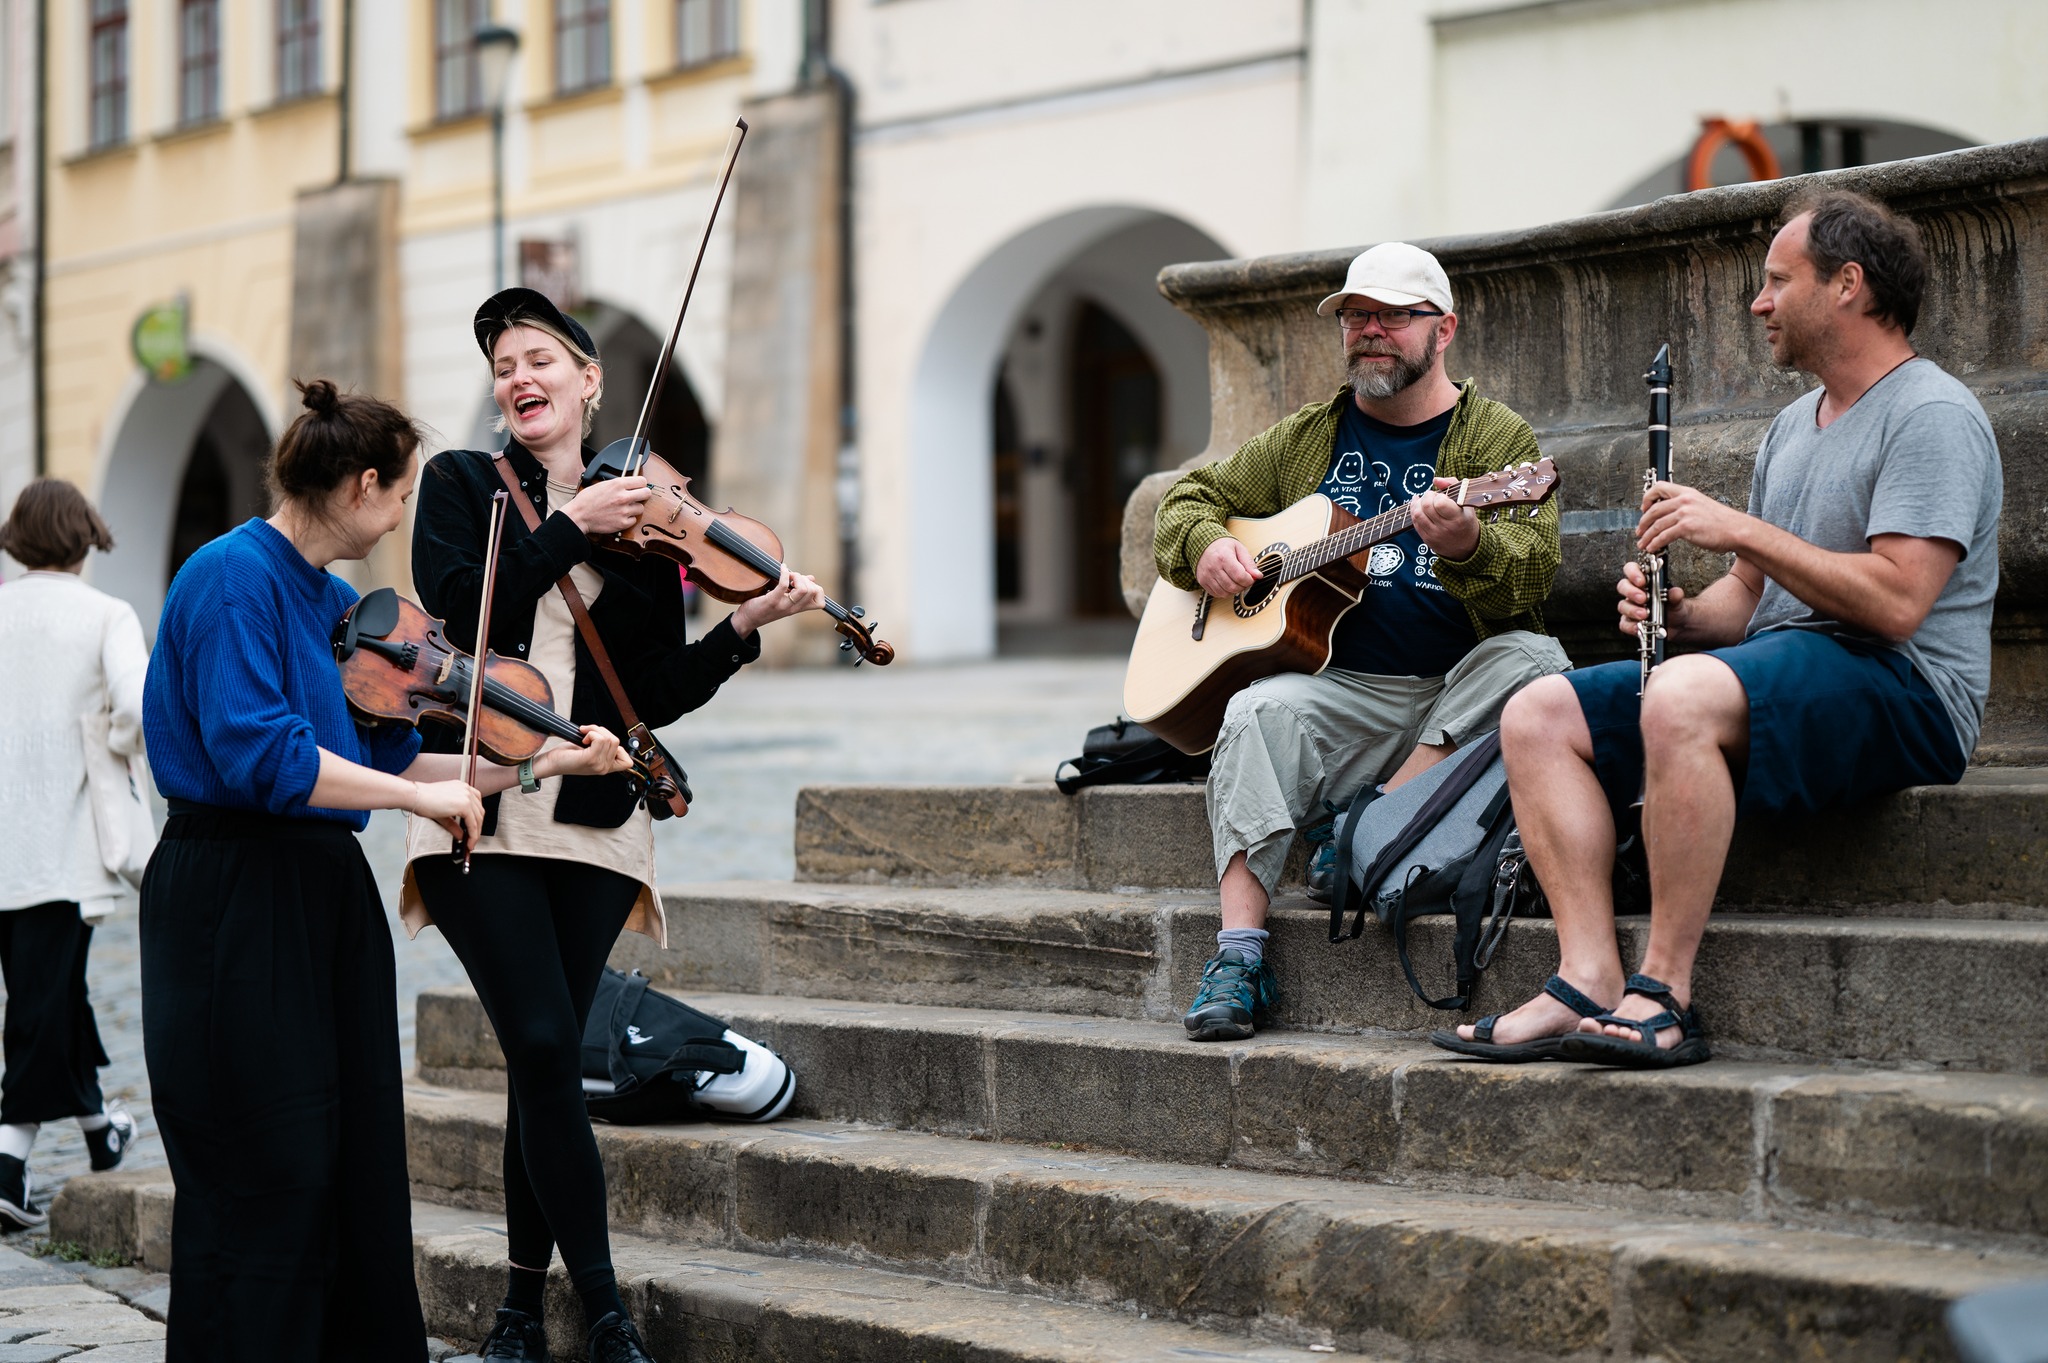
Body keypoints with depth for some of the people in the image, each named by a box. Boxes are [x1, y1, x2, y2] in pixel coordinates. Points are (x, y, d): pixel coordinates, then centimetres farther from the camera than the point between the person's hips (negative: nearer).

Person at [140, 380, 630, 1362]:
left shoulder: (337, 605, 13)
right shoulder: (233, 576, -14)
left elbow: (383, 758, 17)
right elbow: (258, 755, -26)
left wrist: (536, 764, 12)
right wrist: (419, 795, -21)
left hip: (329, 893, 9)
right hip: (234, 901, -9)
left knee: (360, 1170, 11)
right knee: (267, 1183, -5)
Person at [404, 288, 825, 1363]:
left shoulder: (640, 522, 12)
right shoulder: (461, 485, 7)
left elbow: (657, 699, 7)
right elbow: (459, 609, -12)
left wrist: (745, 625, -6)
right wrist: (569, 528, -13)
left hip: (592, 820, 2)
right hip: (480, 815, -2)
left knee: (545, 1060, 2)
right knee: (546, 1047, -14)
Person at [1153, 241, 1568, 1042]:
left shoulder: (1498, 440, 6)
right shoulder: (1305, 441, 18)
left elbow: (1530, 572, -9)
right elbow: (1187, 501, 25)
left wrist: (1467, 546, -33)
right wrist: (1206, 546, 1)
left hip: (1461, 696, -2)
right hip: (1338, 692, 2)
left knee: (1531, 661, -31)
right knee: (1261, 712, -29)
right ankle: (1238, 954, -36)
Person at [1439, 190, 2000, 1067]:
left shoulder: (1931, 417, -8)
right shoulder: (1794, 427, 22)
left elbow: (1894, 604, -20)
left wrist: (1738, 527, -14)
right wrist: (1680, 615, 0)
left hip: (1903, 697, -10)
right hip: (1773, 675, 10)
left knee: (1683, 698, -38)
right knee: (1538, 715, -6)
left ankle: (1664, 996, -31)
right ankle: (1589, 981, -20)